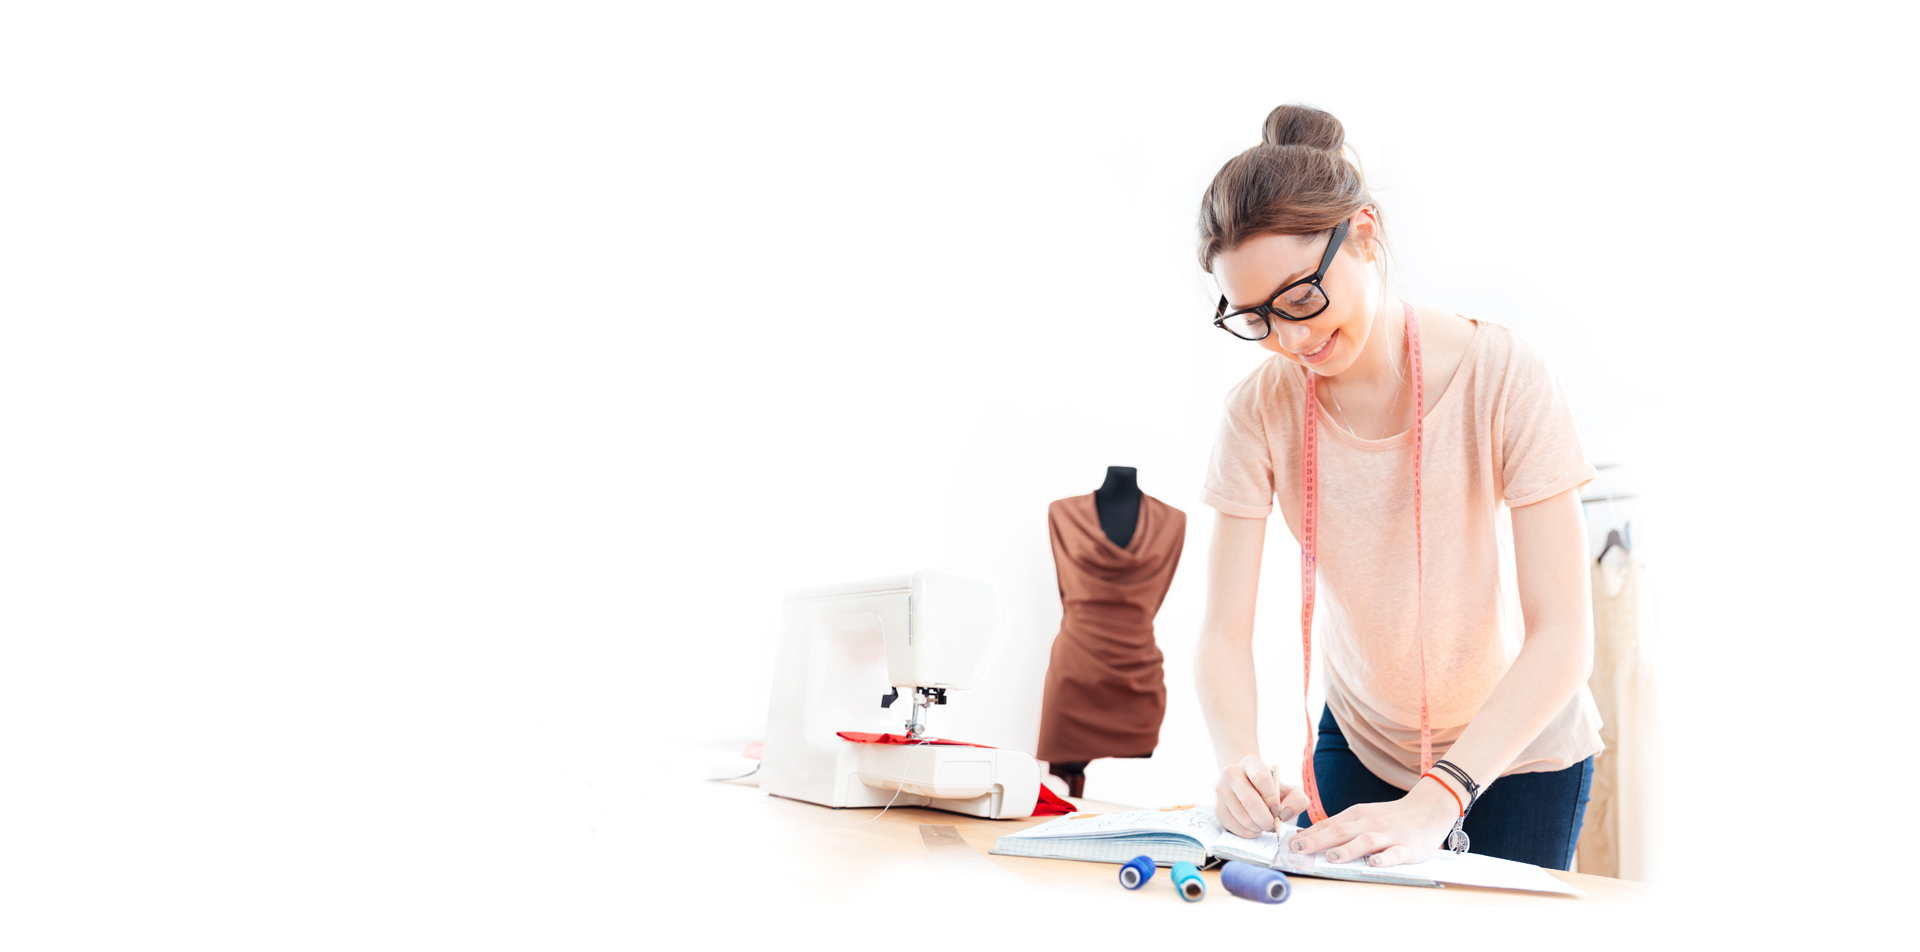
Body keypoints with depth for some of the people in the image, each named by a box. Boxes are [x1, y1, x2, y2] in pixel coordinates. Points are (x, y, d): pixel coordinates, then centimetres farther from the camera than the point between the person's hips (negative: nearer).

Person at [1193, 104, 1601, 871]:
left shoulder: (1501, 377, -25)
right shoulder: (1260, 411, -17)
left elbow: (1562, 635, -28)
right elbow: (1225, 629, -17)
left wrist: (1436, 802, -38)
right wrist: (1238, 759, -38)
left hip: (1519, 751, -2)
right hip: (1360, 739, 2)